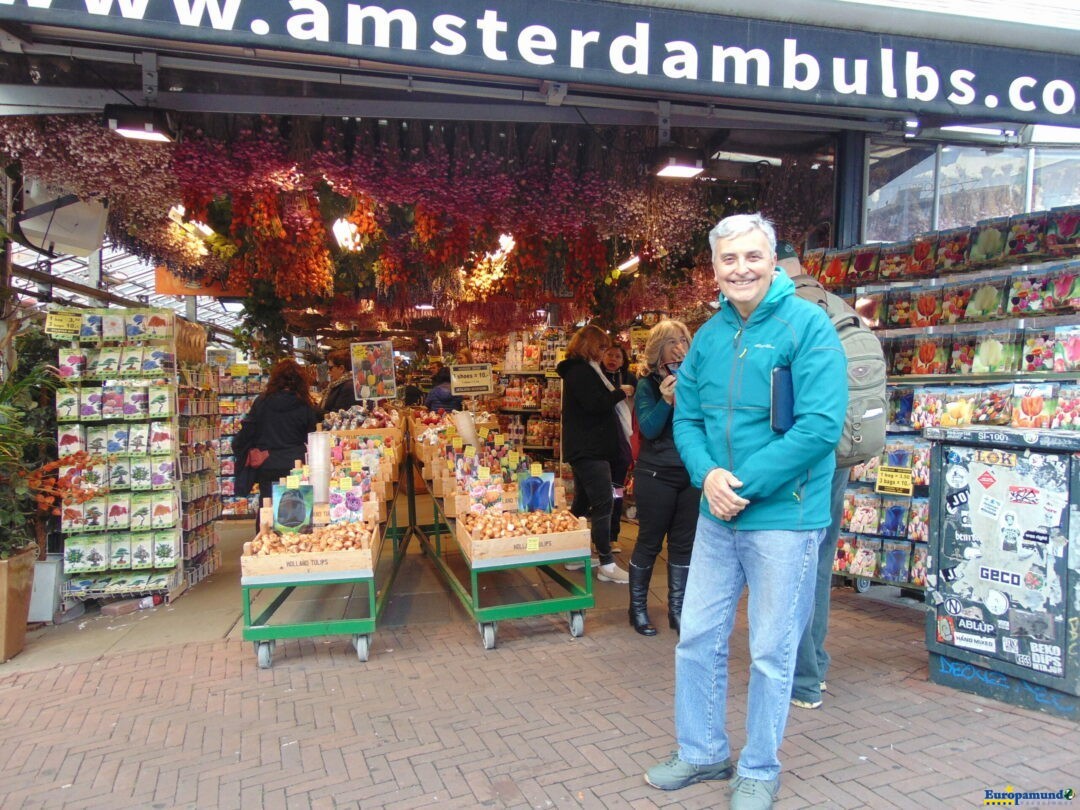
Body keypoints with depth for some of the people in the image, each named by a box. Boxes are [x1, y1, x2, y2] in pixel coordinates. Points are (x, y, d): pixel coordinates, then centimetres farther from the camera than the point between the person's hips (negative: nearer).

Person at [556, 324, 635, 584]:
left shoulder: (578, 369, 18)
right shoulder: (582, 371, -14)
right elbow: (595, 404, -23)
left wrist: (616, 395, 8)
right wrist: (621, 392, -10)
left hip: (583, 448, 11)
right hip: (590, 448, -11)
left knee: (583, 501, 16)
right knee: (603, 504, -10)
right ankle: (606, 564, -6)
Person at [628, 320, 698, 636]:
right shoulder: (647, 385, -4)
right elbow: (649, 428, -14)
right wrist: (666, 400, -29)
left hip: (692, 474, 3)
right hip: (657, 476, -3)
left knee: (684, 544, 10)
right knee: (649, 542, 6)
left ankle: (677, 609, 24)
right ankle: (637, 607, 21)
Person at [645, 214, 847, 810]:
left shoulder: (807, 325, -11)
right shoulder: (709, 334, 7)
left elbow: (821, 424, -19)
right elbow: (686, 418, 9)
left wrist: (745, 484, -19)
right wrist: (707, 474, -11)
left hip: (784, 518, -5)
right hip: (717, 516, 6)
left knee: (771, 654, 10)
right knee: (697, 639, 14)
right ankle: (703, 753, 36)